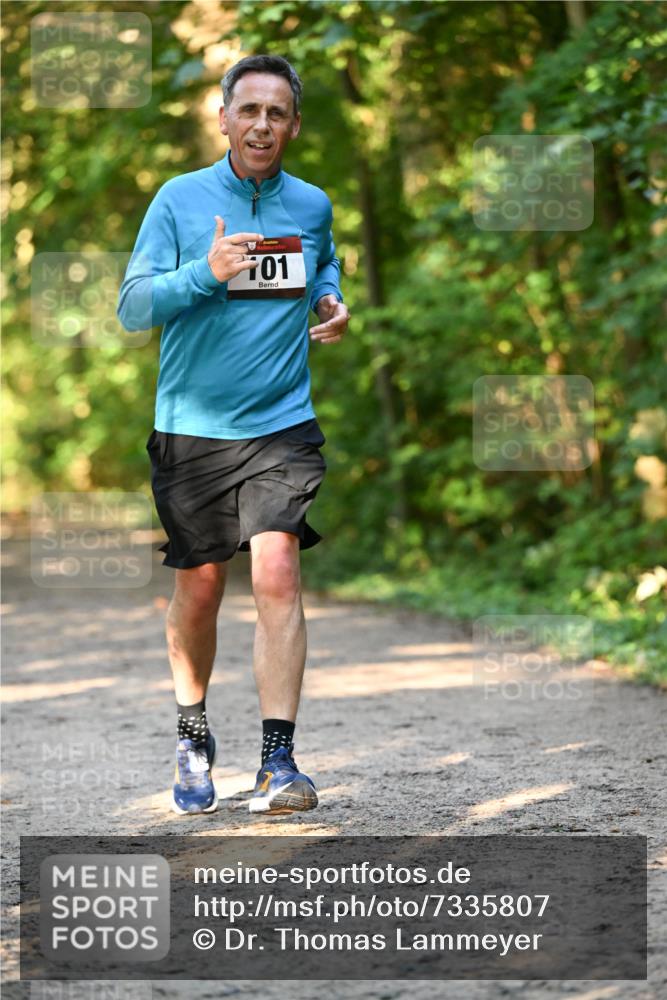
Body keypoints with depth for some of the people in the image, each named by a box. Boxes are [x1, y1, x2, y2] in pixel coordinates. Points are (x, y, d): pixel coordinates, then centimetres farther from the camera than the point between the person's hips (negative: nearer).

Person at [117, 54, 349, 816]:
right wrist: (204, 273, -22)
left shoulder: (311, 205, 7)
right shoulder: (180, 199, -1)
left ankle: (278, 761, -16)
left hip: (281, 424, 1)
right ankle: (192, 738, 31)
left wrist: (332, 304, 7)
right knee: (198, 590, 7)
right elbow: (133, 307, -6)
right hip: (191, 427, 0)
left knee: (276, 574, -16)